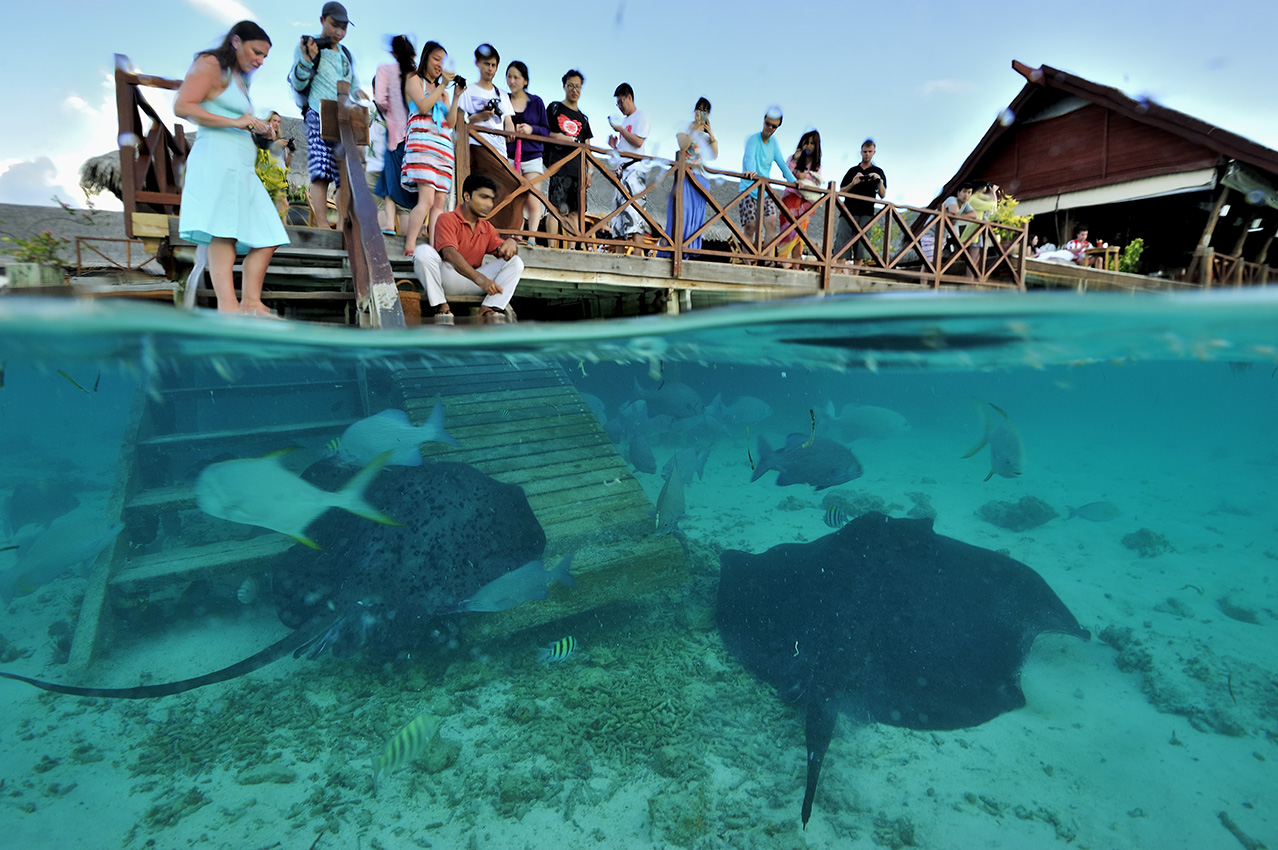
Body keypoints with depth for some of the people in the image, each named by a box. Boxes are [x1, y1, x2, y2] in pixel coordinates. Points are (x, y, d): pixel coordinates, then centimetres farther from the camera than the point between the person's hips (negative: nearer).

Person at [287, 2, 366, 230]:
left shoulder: (346, 54, 21)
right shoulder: (307, 46, 6)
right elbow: (297, 84, 1)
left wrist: (357, 91, 5)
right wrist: (307, 60, -17)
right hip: (319, 117, -6)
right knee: (321, 172, -16)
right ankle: (322, 225, -20)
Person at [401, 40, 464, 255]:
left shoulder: (442, 90, 27)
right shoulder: (414, 80, 13)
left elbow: (451, 122, 16)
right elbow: (423, 106, -5)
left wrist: (456, 96, 5)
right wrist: (443, 85, -3)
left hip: (444, 147, 6)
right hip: (422, 142, -6)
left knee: (439, 202, -6)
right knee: (427, 199, -22)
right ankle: (409, 249, -25)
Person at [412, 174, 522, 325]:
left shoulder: (487, 228, 15)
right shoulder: (447, 219, -5)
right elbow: (450, 254, -22)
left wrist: (510, 243, -17)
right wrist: (480, 279, -37)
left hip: (472, 284, 5)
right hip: (447, 278, -5)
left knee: (516, 262, -10)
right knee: (424, 251, -32)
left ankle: (489, 310, -27)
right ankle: (441, 308, -22)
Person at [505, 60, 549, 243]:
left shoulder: (536, 102, 11)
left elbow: (546, 130, 10)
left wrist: (532, 129, -9)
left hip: (532, 157, 0)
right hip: (508, 157, 0)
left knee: (533, 201, -12)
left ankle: (531, 238, -11)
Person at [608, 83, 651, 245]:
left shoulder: (641, 116, 2)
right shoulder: (624, 121, 25)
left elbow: (638, 142, -12)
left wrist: (620, 129, -5)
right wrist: (614, 145, 9)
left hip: (634, 168, -9)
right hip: (621, 169, 9)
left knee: (633, 209, -20)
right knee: (619, 209, 2)